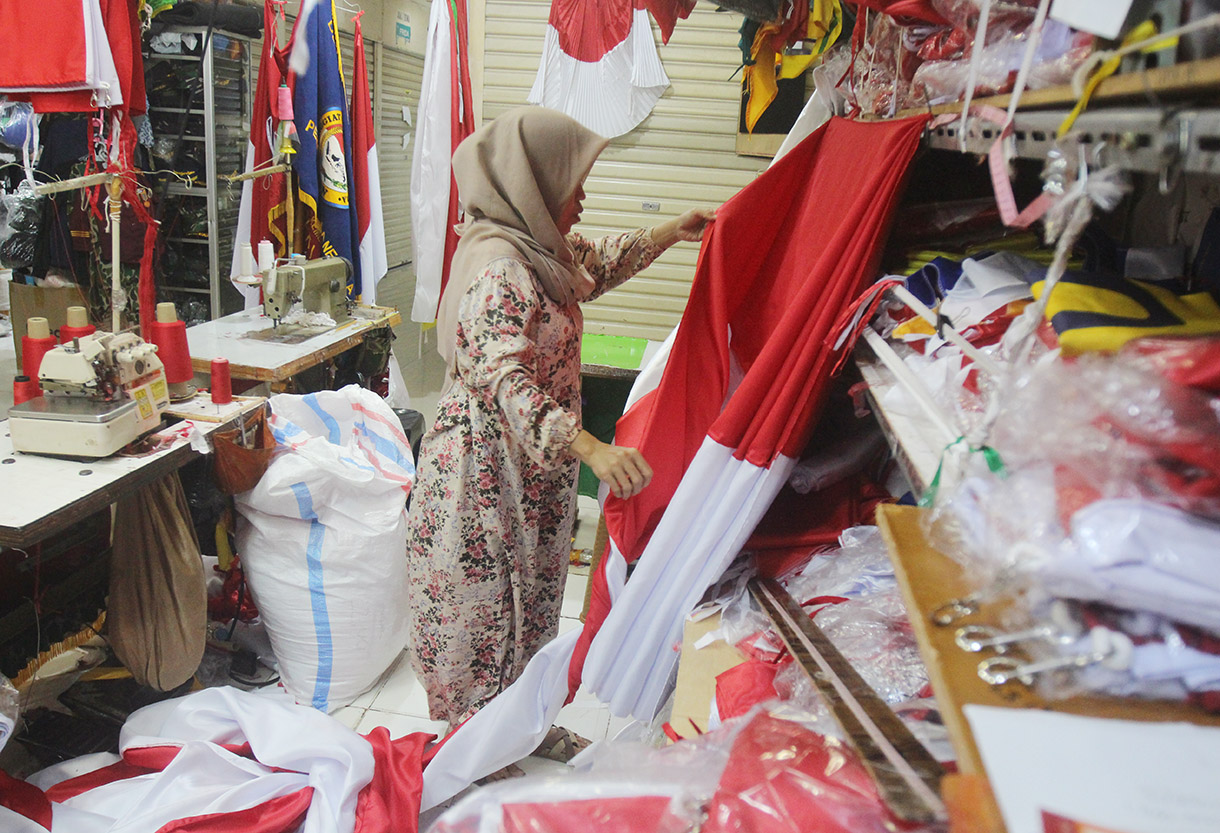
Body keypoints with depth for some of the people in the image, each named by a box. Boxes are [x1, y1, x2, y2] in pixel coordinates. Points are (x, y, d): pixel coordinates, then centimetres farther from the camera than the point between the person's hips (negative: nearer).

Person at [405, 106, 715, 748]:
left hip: (528, 466, 10)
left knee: (525, 606, 21)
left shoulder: (538, 249, 7)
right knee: (485, 610, 5)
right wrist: (591, 449, -47)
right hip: (486, 473, -10)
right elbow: (505, 380, -36)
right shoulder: (499, 268, -24)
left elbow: (596, 265, 28)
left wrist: (672, 233, 25)